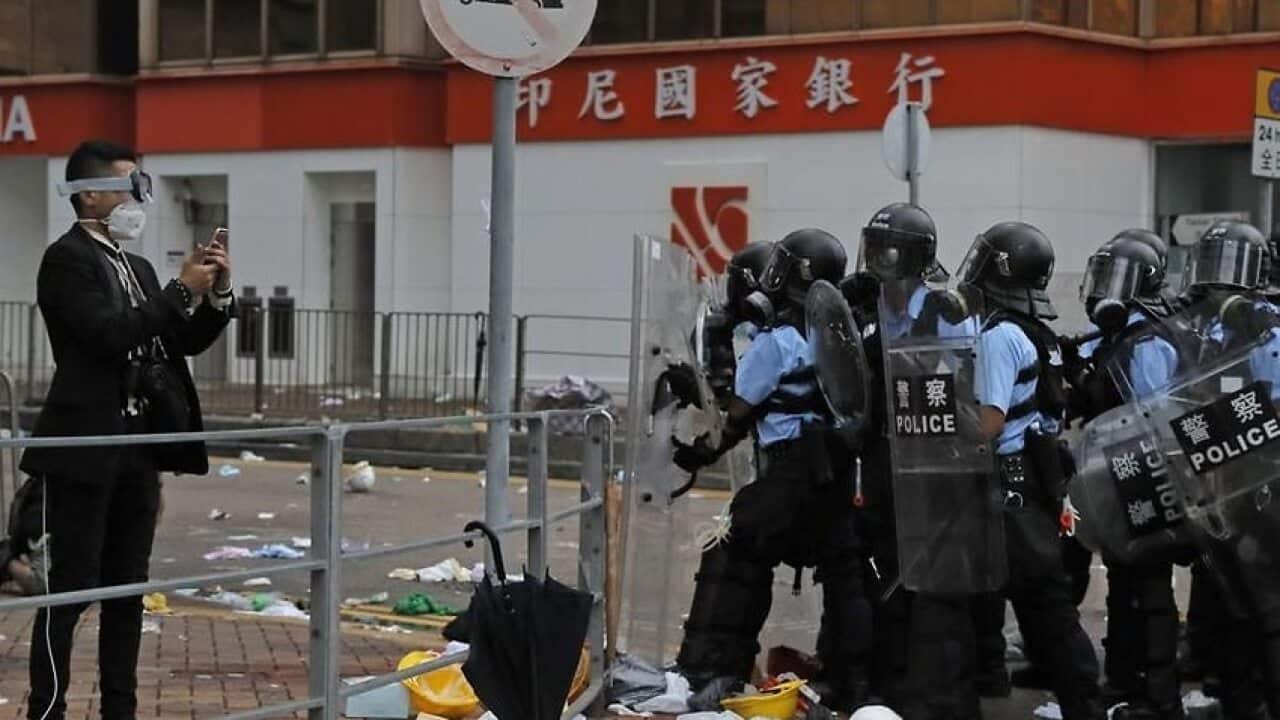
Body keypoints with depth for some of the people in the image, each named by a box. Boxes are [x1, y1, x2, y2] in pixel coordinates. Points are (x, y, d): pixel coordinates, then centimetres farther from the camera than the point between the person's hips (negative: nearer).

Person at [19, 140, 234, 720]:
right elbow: (110, 336, -21)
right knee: (71, 590, -6)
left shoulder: (136, 268, 17)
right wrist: (182, 290, -16)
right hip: (84, 450, -8)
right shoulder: (67, 259, -9)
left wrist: (216, 293, 2)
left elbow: (187, 343, 17)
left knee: (127, 589, 10)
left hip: (138, 449, 8)